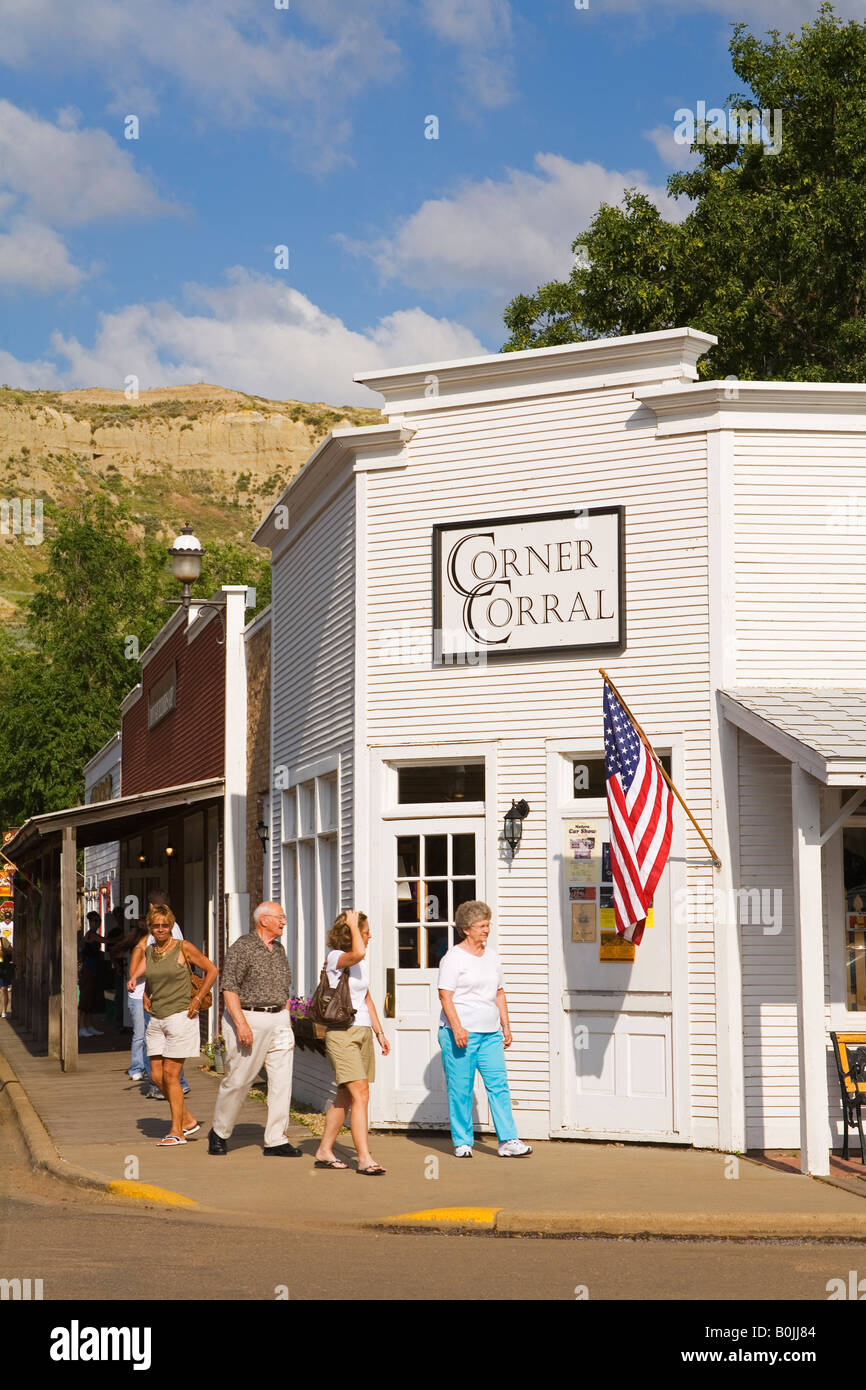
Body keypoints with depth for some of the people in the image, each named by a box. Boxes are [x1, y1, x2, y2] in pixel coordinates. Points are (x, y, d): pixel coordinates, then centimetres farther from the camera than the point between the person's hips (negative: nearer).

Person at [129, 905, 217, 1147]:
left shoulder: (183, 948, -6)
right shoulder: (148, 951, 10)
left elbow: (211, 970, -1)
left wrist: (197, 999, -7)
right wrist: (146, 998, 10)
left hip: (180, 1017, -6)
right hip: (156, 1020, 6)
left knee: (170, 1075, -7)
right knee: (156, 1076, 3)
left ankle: (177, 1131, 2)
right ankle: (188, 1120, 19)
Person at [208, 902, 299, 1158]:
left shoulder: (279, 949, 15)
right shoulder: (242, 948, -8)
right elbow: (229, 988, -13)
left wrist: (288, 1025, 18)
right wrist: (241, 1024, -21)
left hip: (278, 1019, 7)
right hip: (249, 1017, -7)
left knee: (282, 1080, 0)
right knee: (238, 1080, -1)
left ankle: (276, 1140, 4)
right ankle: (219, 1133, 18)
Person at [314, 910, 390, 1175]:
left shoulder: (361, 962, 16)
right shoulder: (336, 958, -10)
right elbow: (358, 952, -33)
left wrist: (379, 1032, 21)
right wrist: (352, 926, -19)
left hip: (363, 1032, 9)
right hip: (342, 1032, -9)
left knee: (345, 1097, 11)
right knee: (361, 1095, -15)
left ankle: (324, 1151, 20)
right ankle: (364, 1158, -16)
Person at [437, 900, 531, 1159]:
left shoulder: (491, 955, 16)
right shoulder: (453, 957, -4)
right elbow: (445, 995, -11)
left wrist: (505, 1026, 16)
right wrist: (457, 1027, -20)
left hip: (490, 1034, 6)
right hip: (460, 1034, -6)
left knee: (499, 1084, -3)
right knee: (460, 1089, -1)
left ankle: (508, 1141, -4)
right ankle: (462, 1142, 10)